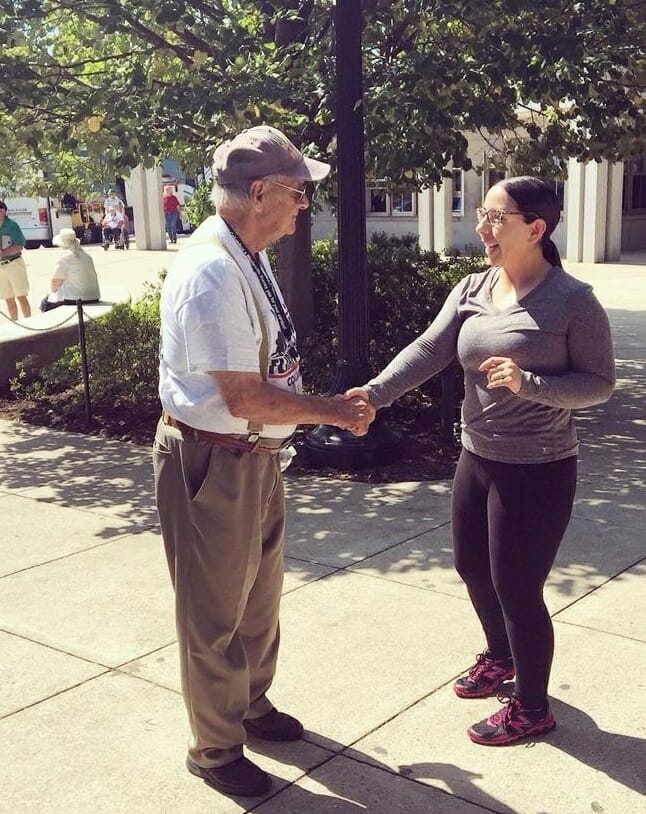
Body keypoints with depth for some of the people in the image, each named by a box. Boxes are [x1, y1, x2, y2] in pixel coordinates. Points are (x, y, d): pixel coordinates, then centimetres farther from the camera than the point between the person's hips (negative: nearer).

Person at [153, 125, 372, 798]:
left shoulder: (247, 257, 5)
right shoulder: (210, 271, -26)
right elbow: (244, 398, -26)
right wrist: (333, 411, -16)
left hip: (254, 455, 10)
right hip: (211, 462, -10)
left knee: (258, 595, 25)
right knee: (216, 614, 9)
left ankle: (251, 705, 48)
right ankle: (214, 749, 31)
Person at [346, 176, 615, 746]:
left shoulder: (573, 301, -15)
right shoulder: (471, 291, 2)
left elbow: (600, 382, -12)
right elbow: (428, 350, -9)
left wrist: (528, 383, -27)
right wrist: (375, 393, -24)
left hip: (537, 470, -7)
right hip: (477, 458, 7)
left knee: (516, 589, 3)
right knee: (473, 568, 22)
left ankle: (532, 709, 27)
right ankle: (501, 656, 51)